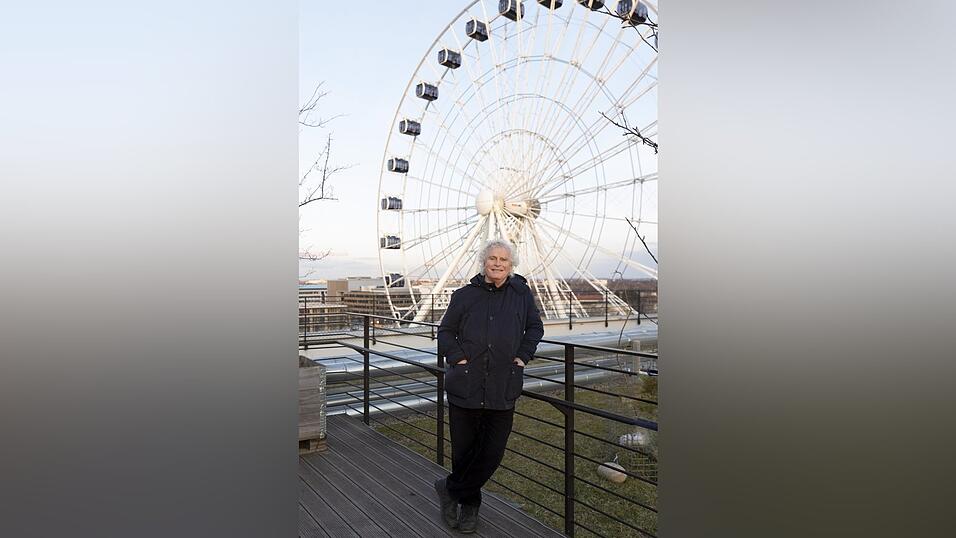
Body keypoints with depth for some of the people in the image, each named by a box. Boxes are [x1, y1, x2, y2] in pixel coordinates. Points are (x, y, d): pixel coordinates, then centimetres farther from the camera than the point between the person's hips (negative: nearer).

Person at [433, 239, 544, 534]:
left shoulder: (521, 293, 4)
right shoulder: (464, 295, 1)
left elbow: (535, 328, 15)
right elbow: (445, 331, 9)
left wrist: (523, 355, 3)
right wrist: (457, 357, -5)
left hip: (503, 389, 1)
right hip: (465, 385, -1)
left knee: (493, 451, 6)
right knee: (463, 449, 10)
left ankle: (450, 489, 29)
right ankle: (470, 504, 35)